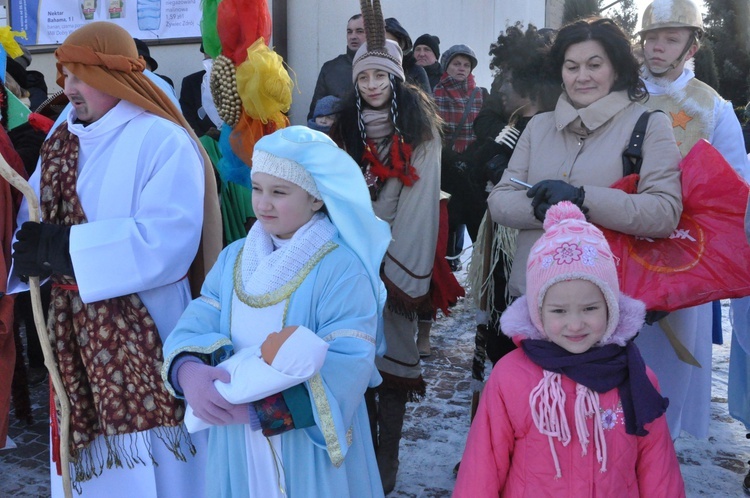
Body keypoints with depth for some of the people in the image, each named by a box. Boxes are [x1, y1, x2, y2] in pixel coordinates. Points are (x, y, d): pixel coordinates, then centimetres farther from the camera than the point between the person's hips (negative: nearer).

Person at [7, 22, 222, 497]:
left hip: (143, 337, -6)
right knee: (90, 458, 15)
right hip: (76, 334, 6)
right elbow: (31, 223, 7)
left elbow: (167, 243, -23)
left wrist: (64, 247, -21)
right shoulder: (61, 144, 10)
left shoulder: (162, 141, -12)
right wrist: (31, 247, -17)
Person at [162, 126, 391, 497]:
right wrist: (187, 369, -27)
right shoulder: (233, 258, 4)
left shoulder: (341, 269, -17)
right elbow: (196, 322, -4)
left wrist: (251, 409, -28)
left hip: (309, 453, -4)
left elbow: (347, 369, -23)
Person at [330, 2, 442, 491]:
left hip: (398, 260, -4)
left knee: (392, 349, -2)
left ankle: (388, 455, 8)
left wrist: (397, 267, -12)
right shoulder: (348, 128, 12)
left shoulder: (420, 130, -3)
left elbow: (419, 202, -8)